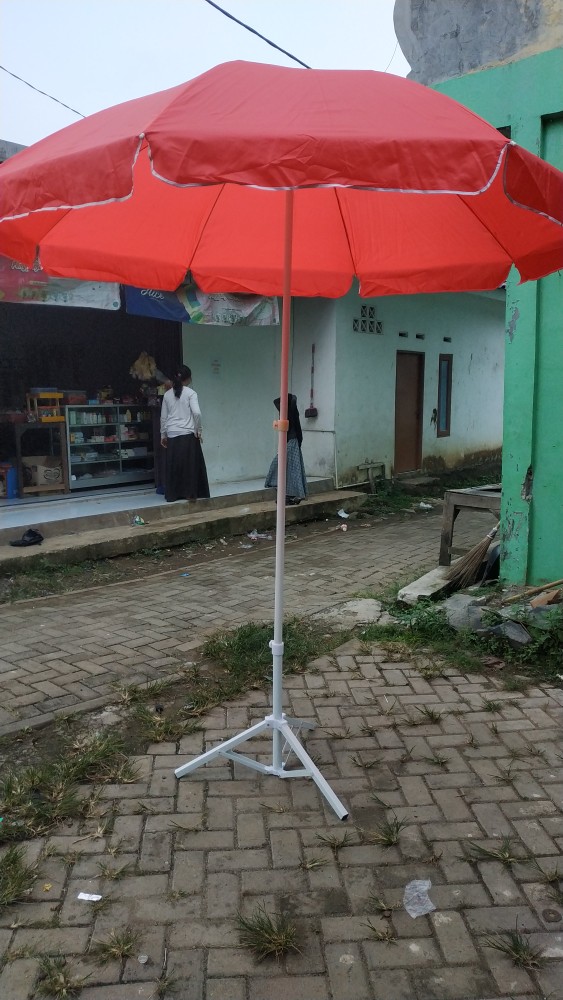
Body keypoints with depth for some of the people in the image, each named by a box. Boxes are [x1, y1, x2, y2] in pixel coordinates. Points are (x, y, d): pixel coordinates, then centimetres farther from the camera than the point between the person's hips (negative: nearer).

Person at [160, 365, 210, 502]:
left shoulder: (167, 394, 8)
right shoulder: (190, 393, -4)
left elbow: (163, 417, 9)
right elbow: (197, 412, -16)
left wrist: (163, 435, 17)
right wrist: (198, 429, -4)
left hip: (172, 435, 4)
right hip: (188, 434, -4)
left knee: (173, 465, 8)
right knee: (191, 464, 4)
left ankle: (172, 494, 11)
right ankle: (190, 493, 4)